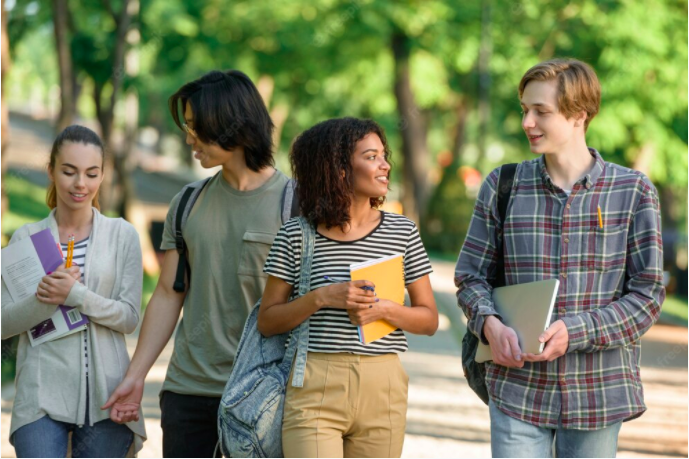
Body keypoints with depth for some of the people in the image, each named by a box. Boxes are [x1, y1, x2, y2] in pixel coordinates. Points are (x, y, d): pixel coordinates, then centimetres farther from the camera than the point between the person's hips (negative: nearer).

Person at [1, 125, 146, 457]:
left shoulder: (122, 235, 6)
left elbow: (130, 317, -1)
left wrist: (76, 295, -15)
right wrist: (45, 299, -15)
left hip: (105, 393, 0)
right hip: (42, 396, 0)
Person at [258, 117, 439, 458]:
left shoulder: (402, 232, 8)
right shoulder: (296, 236, 2)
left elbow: (429, 320, 10)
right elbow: (267, 322, 3)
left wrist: (385, 310, -10)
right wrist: (321, 297, -12)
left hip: (383, 390, 3)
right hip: (314, 390, -3)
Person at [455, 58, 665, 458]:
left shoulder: (633, 191, -1)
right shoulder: (503, 186, 5)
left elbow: (648, 294, -4)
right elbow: (471, 276, 9)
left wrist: (574, 332, -18)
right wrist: (490, 324, -14)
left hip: (599, 391, 0)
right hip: (518, 390, 1)